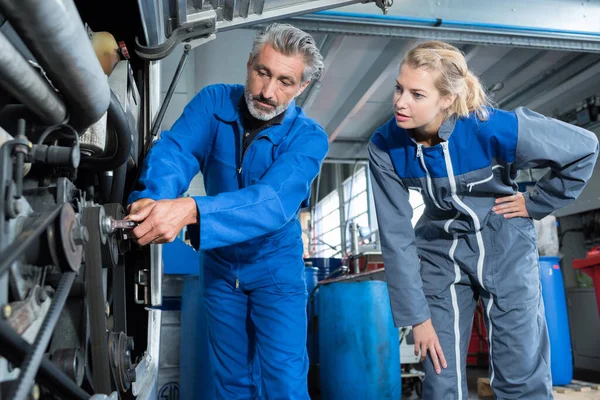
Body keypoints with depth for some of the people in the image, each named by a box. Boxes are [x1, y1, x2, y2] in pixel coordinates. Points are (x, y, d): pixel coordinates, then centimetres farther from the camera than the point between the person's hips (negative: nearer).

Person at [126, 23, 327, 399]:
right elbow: (175, 149, -27)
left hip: (276, 268, -3)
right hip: (220, 264, 3)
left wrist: (191, 210, -54)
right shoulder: (215, 102, -11)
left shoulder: (309, 138, -21)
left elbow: (274, 200, -38)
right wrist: (154, 198, -50)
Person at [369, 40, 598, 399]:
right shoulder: (385, 147, -17)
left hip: (505, 248, -1)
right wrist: (416, 315, -11)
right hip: (440, 253, 2)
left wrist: (536, 204, -6)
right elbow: (396, 235, -13)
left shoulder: (492, 128, -25)